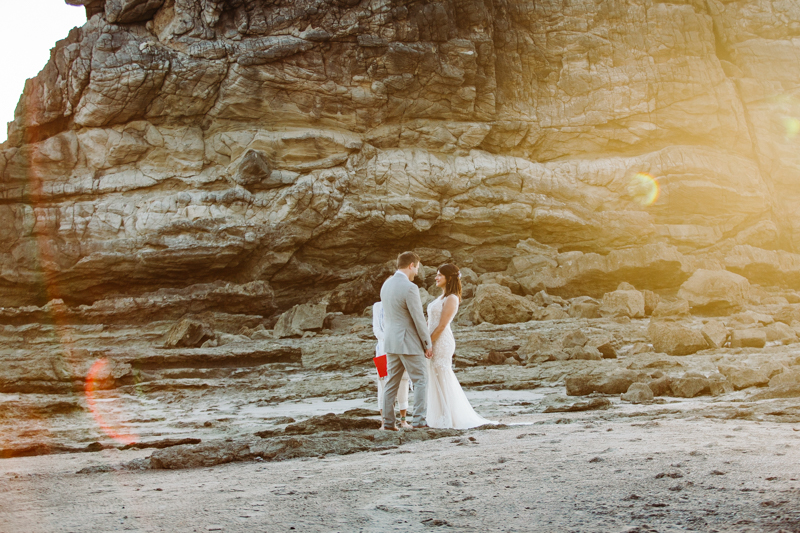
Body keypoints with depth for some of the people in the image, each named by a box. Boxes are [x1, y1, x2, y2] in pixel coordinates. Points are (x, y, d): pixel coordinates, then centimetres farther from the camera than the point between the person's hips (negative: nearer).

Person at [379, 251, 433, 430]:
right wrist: (427, 344, -7)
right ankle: (418, 420, 0)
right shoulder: (410, 288, -18)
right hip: (409, 343, -8)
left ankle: (388, 421, 11)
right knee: (420, 381, 2)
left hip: (391, 342, 8)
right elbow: (419, 319, -16)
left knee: (391, 382, 10)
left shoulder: (386, 284, 8)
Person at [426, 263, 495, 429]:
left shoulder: (451, 299, -13)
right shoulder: (442, 297, 16)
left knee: (442, 379, -4)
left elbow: (442, 325, -17)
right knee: (436, 379, 11)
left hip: (441, 341, -9)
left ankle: (448, 419, 2)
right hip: (435, 341, 9)